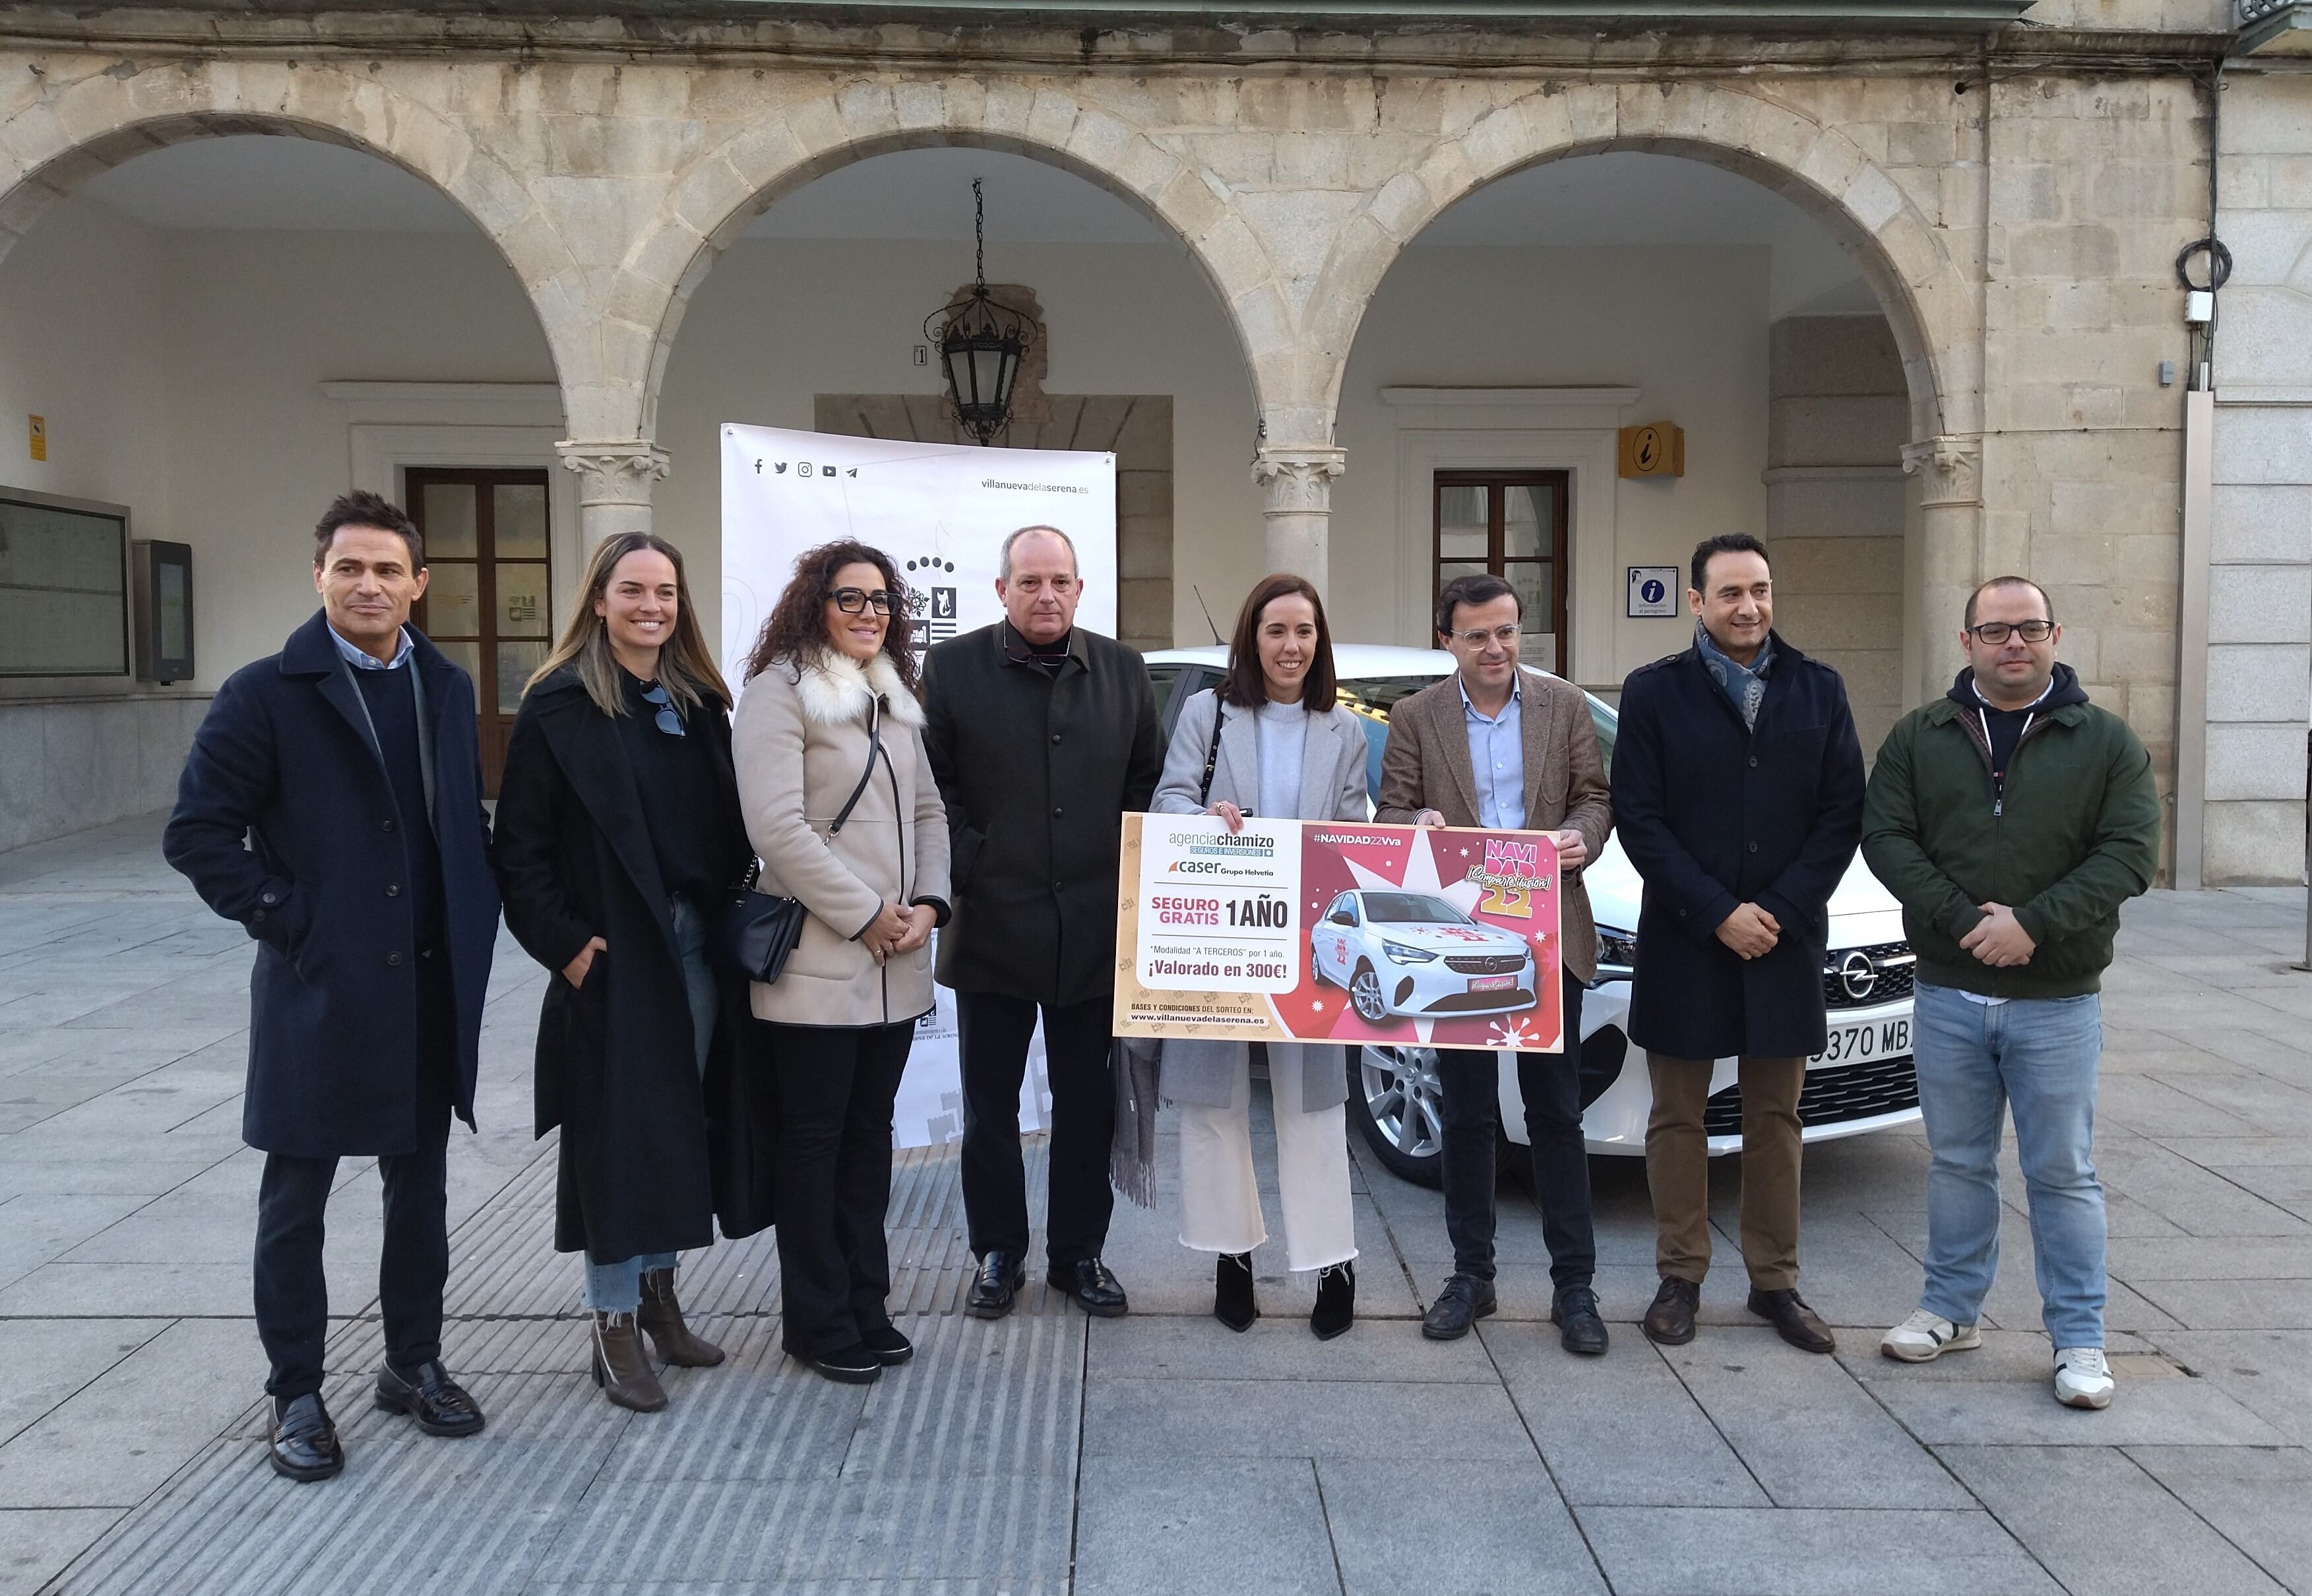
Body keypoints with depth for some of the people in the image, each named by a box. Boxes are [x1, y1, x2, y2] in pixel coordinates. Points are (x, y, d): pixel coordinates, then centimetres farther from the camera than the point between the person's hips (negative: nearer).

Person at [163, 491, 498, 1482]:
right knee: (295, 1201, 8)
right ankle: (296, 1395, 22)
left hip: (431, 987, 4)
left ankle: (413, 1364, 31)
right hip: (317, 989, -4)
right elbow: (198, 830, -7)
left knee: (420, 1190, 15)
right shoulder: (268, 693, -7)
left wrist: (475, 920, 3)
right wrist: (278, 916, -11)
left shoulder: (446, 689, 7)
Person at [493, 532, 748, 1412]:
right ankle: (615, 1325, 14)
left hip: (695, 947, 5)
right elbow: (520, 850, -8)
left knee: (679, 1123, 13)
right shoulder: (558, 707, -7)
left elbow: (727, 827, 10)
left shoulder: (700, 703, 9)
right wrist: (565, 943, -14)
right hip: (610, 956, -5)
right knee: (617, 1131, 2)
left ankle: (658, 1289, 29)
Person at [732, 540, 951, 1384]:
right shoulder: (779, 693, -8)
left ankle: (865, 1303, 26)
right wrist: (867, 916, -14)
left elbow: (927, 812, 15)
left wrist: (927, 904, -2)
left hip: (895, 966, 7)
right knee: (814, 1140, 4)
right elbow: (778, 826, -17)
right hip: (817, 963, -7)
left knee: (870, 1133, 14)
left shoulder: (895, 698, 15)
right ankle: (819, 1320, 16)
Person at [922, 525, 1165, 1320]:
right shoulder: (952, 667, -2)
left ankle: (1079, 1252, 25)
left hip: (1095, 929, 2)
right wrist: (968, 866, -8)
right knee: (989, 1104, 9)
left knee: (1088, 1103, 11)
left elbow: (1148, 778, 11)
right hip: (991, 927, -2)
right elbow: (931, 785, -2)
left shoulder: (1123, 671, 6)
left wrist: (1129, 868, 3)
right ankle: (999, 1254, 24)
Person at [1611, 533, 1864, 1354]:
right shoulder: (1654, 692, 0)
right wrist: (1718, 913, -13)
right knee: (1677, 1118, 7)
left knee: (1775, 1119, 11)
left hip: (1785, 941, 2)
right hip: (1684, 942, -2)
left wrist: (1778, 910, -9)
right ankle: (1680, 1278, 18)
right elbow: (1638, 818, -6)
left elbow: (1844, 812, 2)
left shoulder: (1818, 690, 6)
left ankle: (1775, 1281, 22)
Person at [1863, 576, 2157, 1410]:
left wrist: (2033, 924, -18)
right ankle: (1952, 1308, 27)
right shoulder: (1918, 737, 5)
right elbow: (1886, 837, -3)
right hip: (1947, 994, 2)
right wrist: (1965, 921, -15)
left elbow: (2130, 851, -7)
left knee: (2063, 1174, 5)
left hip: (2058, 1002, -2)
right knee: (1958, 1162, 13)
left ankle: (2079, 1338, 16)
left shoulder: (2107, 742, 1)